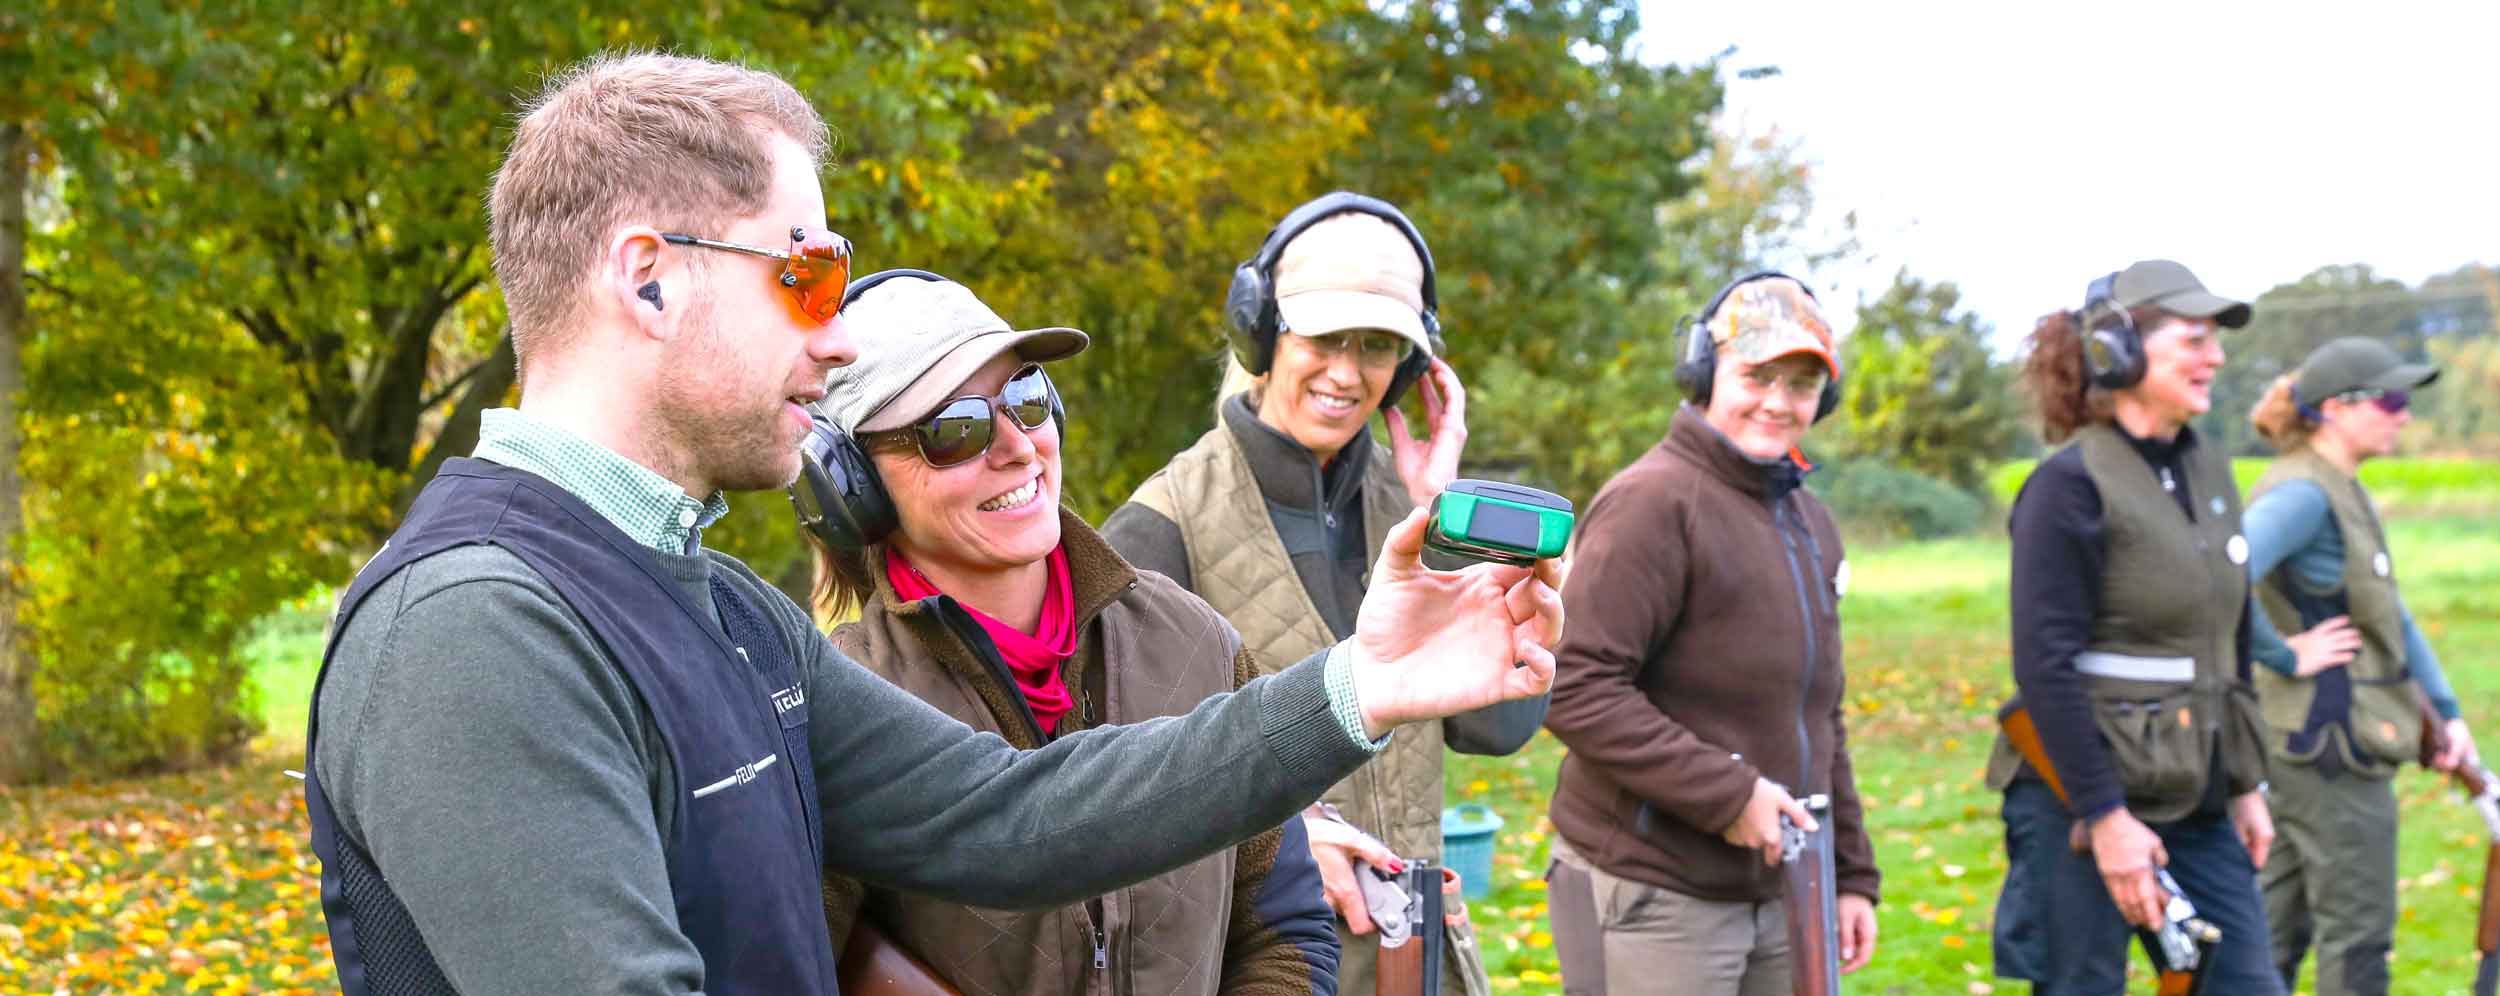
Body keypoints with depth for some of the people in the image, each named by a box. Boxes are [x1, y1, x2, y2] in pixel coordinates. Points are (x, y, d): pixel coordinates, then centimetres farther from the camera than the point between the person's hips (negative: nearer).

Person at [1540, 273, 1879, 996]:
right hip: (1652, 898, -8)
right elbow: (1573, 687, -21)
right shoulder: (1653, 501, -12)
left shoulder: (1810, 522, 16)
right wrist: (1726, 792, -21)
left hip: (1781, 896, 8)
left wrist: (1851, 873, 18)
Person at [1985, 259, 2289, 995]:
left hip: (2195, 798, 7)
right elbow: (2044, 666, -18)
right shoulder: (2071, 486, -13)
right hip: (2082, 799, -7)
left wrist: (2246, 782, 16)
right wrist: (2106, 817, -20)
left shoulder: (2209, 473, 10)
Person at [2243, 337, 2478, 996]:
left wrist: (2446, 712, 16)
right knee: (2358, 931, 1)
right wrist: (2284, 656, -21)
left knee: (2278, 925, 14)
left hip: (2301, 745, 9)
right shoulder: (2302, 495, -18)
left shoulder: (2345, 495, 13)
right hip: (2331, 744, -9)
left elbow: (2390, 616, 20)